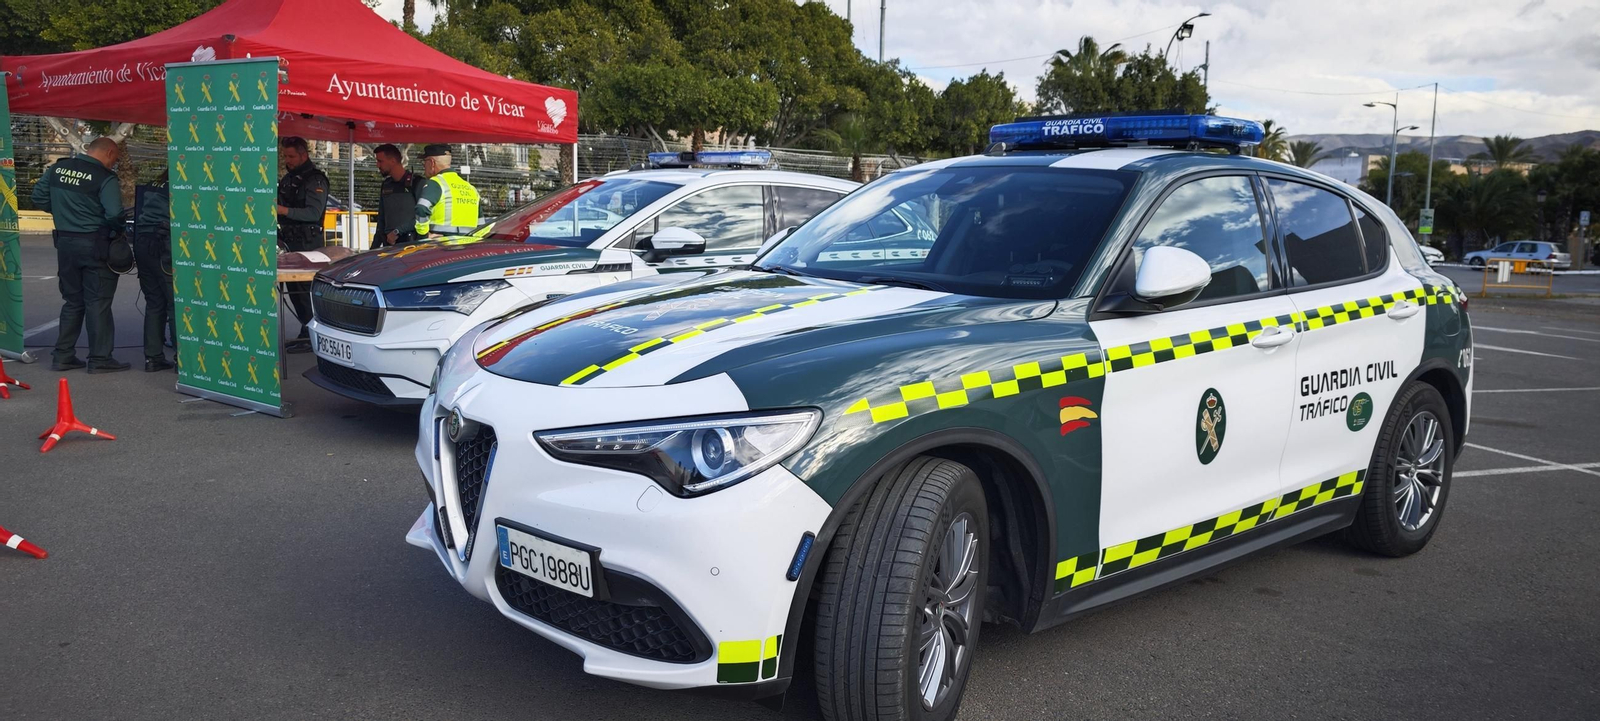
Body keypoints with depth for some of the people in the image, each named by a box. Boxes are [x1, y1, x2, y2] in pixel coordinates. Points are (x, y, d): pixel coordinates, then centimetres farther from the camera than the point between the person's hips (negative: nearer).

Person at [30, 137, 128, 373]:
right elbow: (114, 215, -21)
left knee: (72, 300, 16)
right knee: (98, 302, 0)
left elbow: (39, 199, 11)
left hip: (65, 243, 6)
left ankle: (63, 355, 18)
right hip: (95, 245, -6)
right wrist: (117, 230, -1)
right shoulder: (105, 178, -15)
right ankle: (99, 359, 3)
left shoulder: (57, 168, 5)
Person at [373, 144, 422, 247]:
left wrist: (397, 231, -13)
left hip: (411, 243, -6)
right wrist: (374, 247, 17)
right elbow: (381, 220, 22)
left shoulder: (416, 183, -4)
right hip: (388, 244, 6)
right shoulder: (386, 185, 17)